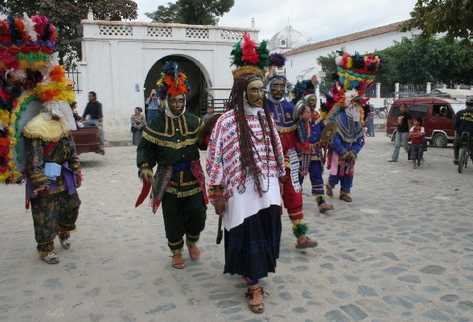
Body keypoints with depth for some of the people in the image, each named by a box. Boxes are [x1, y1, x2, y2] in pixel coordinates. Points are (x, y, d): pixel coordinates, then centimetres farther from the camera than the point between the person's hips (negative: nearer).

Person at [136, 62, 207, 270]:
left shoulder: (193, 121, 0)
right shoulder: (157, 123, -5)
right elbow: (145, 147, -3)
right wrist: (145, 167, -17)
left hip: (192, 177, 1)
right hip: (168, 179, -1)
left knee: (197, 213, 4)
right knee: (172, 218, 8)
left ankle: (192, 242, 36)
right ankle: (176, 252, 30)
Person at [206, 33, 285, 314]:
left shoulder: (267, 117, 7)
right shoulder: (227, 120, -12)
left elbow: (277, 151, 14)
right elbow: (216, 158, -11)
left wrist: (279, 182, 15)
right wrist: (218, 194, -11)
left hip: (268, 187, 6)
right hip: (243, 190, -6)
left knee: (265, 233, 13)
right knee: (249, 237, 2)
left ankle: (251, 271, 37)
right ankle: (255, 286, 16)